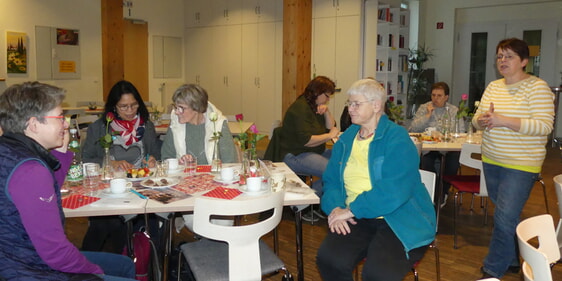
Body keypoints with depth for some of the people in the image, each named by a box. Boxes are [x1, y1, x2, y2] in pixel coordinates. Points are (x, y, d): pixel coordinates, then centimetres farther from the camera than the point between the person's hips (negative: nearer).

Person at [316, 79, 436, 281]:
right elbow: (331, 179, 10)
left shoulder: (397, 138, -9)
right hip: (357, 219, 5)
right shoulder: (346, 138, 12)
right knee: (329, 258, -23)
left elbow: (395, 189, -21)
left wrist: (351, 210, -19)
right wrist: (335, 208, -11)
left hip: (399, 220, -5)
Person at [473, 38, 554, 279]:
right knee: (508, 215, 16)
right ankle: (511, 259, 34)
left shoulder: (537, 87, -9)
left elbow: (544, 125, -18)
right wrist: (483, 119, -15)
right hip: (491, 160, 6)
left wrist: (504, 121, -27)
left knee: (505, 218, -6)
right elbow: (477, 120, 10)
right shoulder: (493, 87, 9)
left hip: (521, 166, -6)